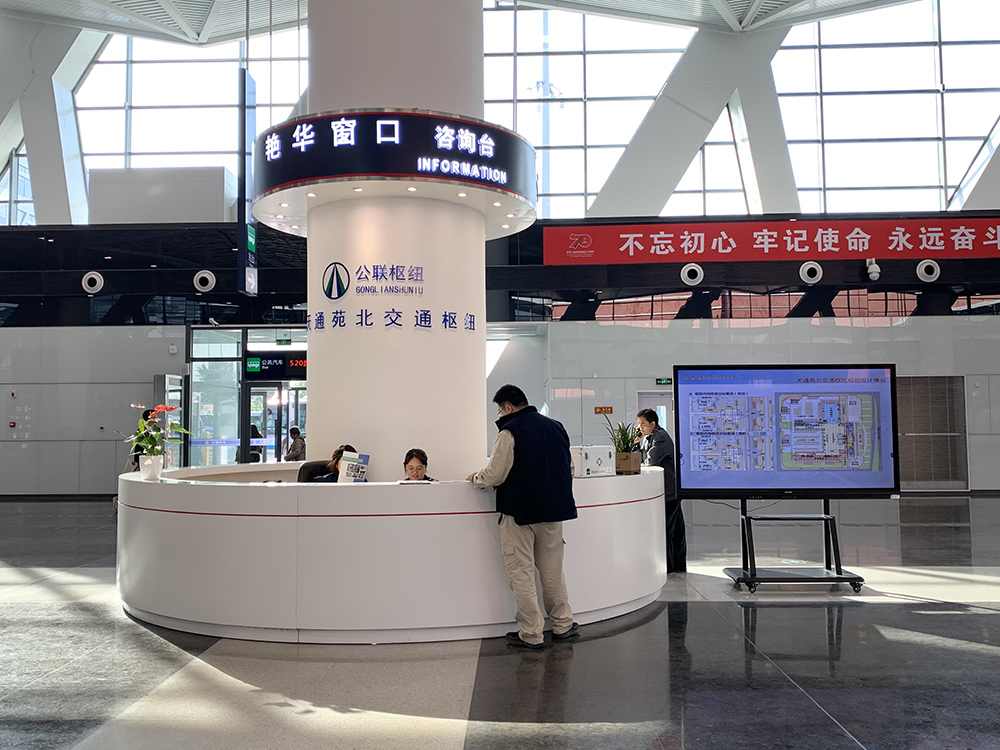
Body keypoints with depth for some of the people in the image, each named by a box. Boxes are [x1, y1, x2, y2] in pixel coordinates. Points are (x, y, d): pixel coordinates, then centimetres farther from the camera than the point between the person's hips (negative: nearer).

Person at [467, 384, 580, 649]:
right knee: (552, 570, 18)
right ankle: (562, 625, 25)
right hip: (554, 509, 6)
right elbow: (569, 470, 17)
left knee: (521, 573, 3)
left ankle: (530, 634, 6)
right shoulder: (556, 427, 8)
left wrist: (475, 477, 4)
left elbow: (495, 476, -15)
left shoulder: (510, 431, -13)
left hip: (520, 512, -6)